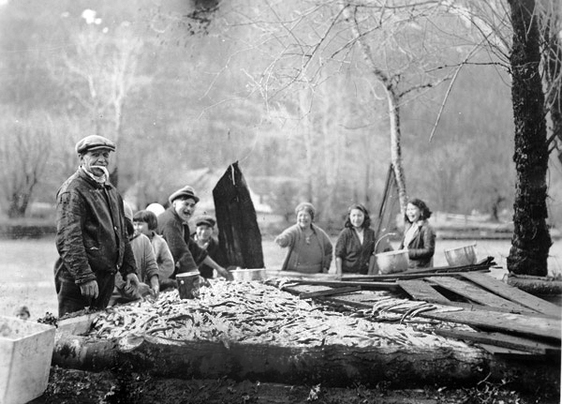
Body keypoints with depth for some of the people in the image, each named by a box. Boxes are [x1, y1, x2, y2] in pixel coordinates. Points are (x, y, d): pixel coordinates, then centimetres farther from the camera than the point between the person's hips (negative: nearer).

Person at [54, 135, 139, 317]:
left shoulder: (111, 190, 17)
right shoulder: (72, 191, -12)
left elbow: (121, 234, 23)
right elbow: (68, 240, -20)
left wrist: (129, 269, 16)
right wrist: (84, 277, -25)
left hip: (107, 274, 8)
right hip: (76, 277, -8)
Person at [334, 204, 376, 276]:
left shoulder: (371, 233, 6)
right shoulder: (345, 233, -6)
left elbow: (372, 254, 10)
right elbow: (338, 256, -6)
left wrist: (370, 272, 3)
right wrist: (339, 274, -12)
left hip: (363, 273, 3)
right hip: (346, 272, -3)